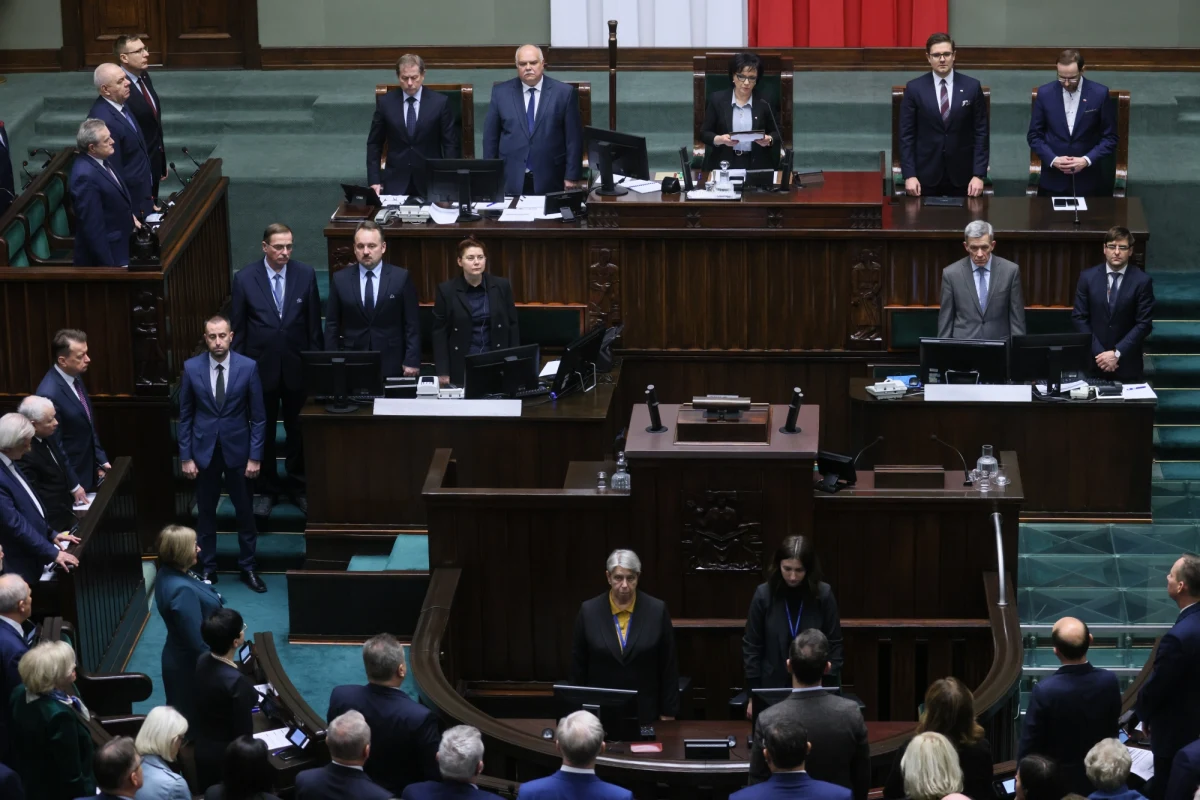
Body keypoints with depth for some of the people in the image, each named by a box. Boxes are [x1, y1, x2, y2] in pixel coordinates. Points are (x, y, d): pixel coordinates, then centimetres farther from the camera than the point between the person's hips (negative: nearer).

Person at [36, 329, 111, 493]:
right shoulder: (50, 394, -26)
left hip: (88, 472, 8)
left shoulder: (75, 378, 1)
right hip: (70, 477, -8)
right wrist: (73, 486, -18)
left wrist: (101, 461, 10)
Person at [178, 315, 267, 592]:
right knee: (206, 513, 10)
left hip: (237, 449, 0)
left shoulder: (248, 367, -9)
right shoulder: (191, 368, -6)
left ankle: (247, 567, 23)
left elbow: (258, 416, -4)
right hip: (204, 450, 1)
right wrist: (185, 457, -2)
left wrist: (255, 456, -6)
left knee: (245, 512, 9)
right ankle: (208, 569, 23)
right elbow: (185, 415, 0)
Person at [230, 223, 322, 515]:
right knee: (263, 432, 10)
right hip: (261, 367, -1)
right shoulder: (245, 278, -7)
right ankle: (267, 489, 24)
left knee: (298, 430, 10)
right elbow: (237, 327, -1)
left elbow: (314, 324, 1)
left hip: (297, 366, 1)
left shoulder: (305, 275, -5)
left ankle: (298, 487, 25)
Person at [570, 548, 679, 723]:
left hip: (645, 712, -1)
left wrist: (668, 713, -2)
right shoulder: (589, 611, -2)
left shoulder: (657, 610, -4)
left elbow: (669, 666, -1)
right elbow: (578, 667, 3)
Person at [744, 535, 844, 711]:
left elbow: (834, 645, -1)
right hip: (772, 688, 0)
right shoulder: (764, 595, -7)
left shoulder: (823, 594, -7)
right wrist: (753, 696, -2)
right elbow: (751, 647, -1)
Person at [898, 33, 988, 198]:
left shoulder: (972, 87, 1)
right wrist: (909, 175, -8)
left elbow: (981, 133, 1)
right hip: (926, 174, 0)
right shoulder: (914, 88, 1)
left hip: (962, 175, 0)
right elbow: (907, 135, 0)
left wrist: (979, 175, -6)